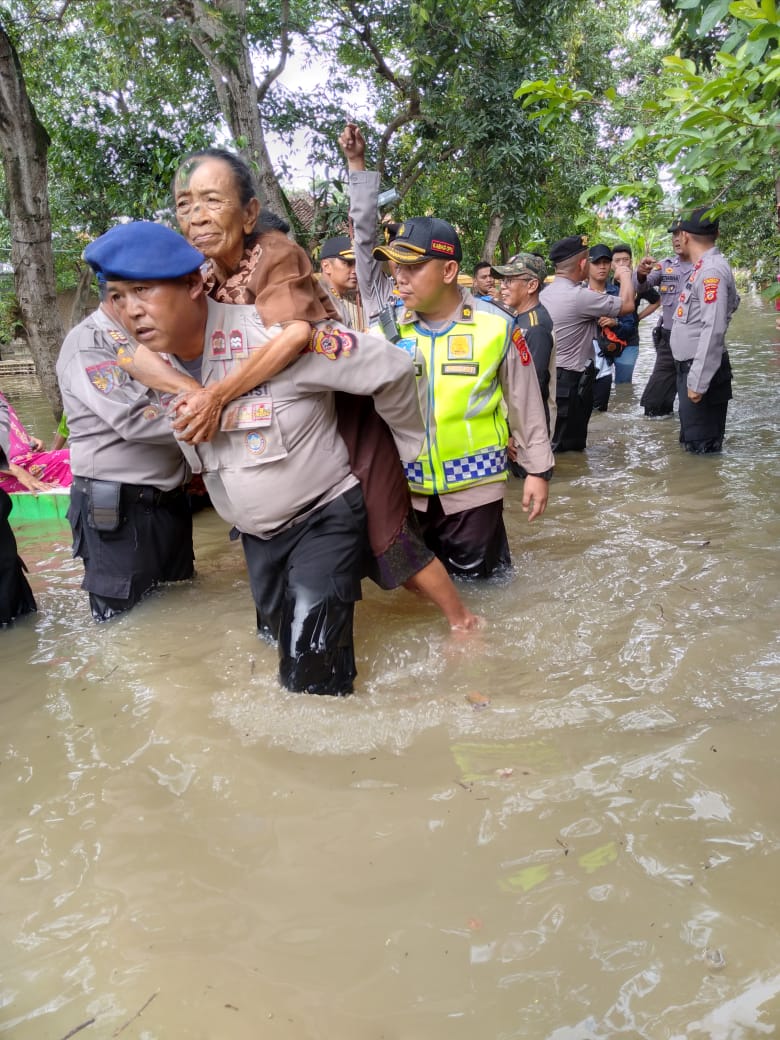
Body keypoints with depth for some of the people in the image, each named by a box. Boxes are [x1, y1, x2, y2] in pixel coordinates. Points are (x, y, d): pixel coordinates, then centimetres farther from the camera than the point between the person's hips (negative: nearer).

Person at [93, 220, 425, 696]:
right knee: (281, 647, 24)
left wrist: (411, 447, -8)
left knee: (314, 680, -10)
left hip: (324, 517, -7)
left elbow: (390, 367, -22)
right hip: (256, 532, 7)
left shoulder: (273, 335, -30)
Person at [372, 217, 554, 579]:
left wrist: (537, 469, 3)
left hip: (473, 486, -2)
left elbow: (525, 403, 0)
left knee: (474, 580, 13)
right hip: (405, 485, 3)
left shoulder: (495, 326, -9)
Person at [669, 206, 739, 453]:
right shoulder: (705, 267, 11)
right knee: (691, 440, 19)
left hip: (702, 370, -10)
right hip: (690, 366, 10)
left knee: (701, 447, -5)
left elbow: (713, 330, -25)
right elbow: (732, 301, 28)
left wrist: (698, 381, -27)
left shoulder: (711, 270, -18)